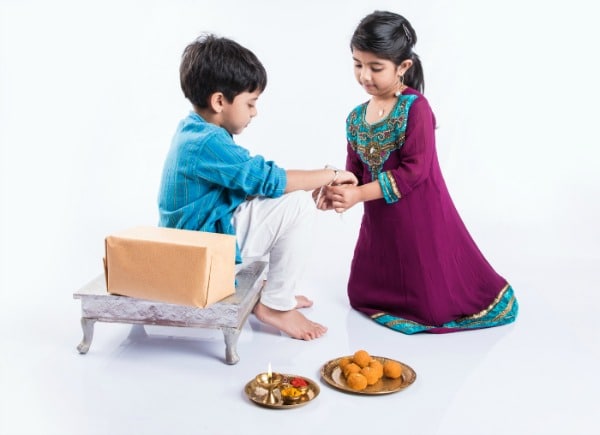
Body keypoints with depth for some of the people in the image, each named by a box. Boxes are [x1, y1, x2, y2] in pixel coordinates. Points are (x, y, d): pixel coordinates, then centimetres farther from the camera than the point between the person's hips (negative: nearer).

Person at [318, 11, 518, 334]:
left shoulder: (416, 108, -19)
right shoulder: (356, 118, 2)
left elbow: (415, 170, -23)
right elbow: (355, 170, 4)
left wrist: (359, 194, -27)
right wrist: (337, 191, -18)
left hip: (420, 220, -7)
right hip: (379, 222, 7)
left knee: (435, 305, 2)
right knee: (362, 295, 18)